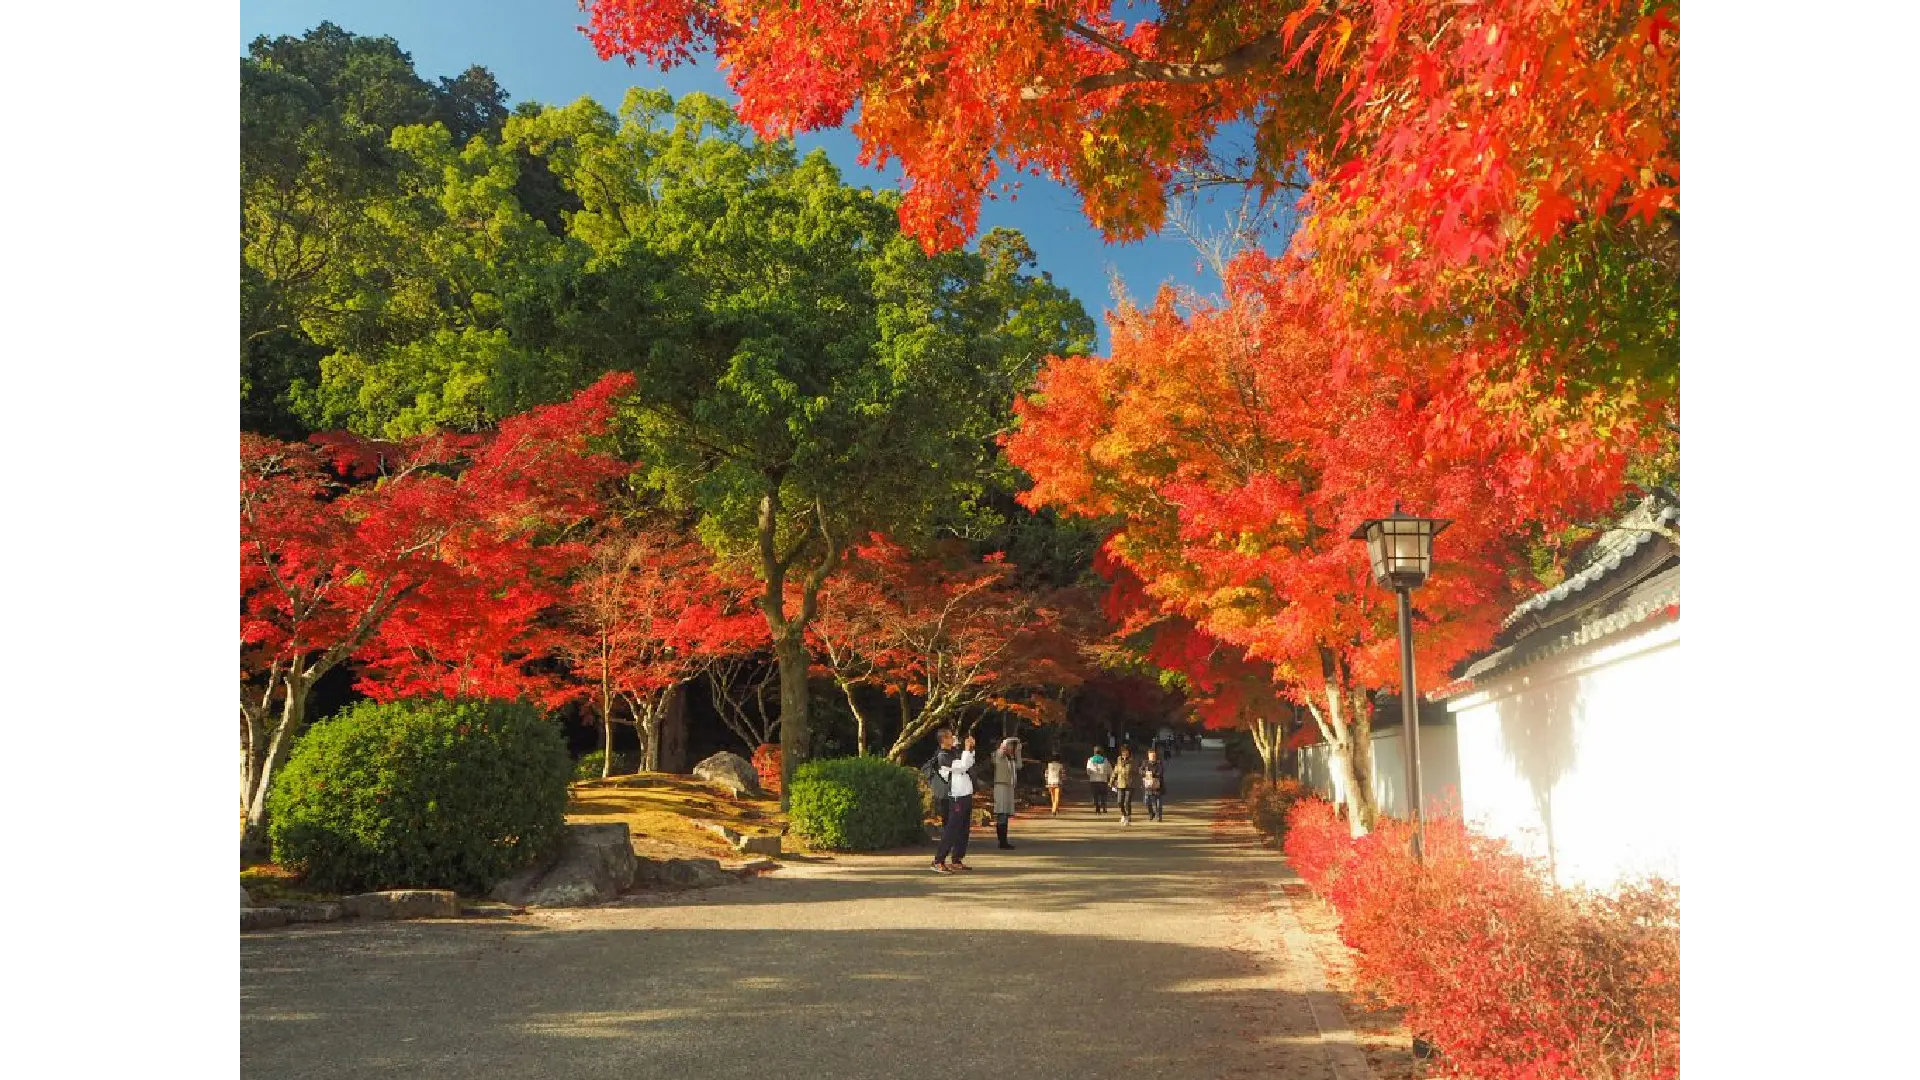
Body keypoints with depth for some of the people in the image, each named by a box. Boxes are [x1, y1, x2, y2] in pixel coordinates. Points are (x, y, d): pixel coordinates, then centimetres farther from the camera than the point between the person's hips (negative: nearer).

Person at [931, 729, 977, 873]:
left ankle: (957, 861, 19)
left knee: (963, 831, 12)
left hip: (966, 796, 9)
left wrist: (971, 749, 14)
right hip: (956, 798, -9)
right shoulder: (942, 756, -12)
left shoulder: (954, 753, 15)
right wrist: (967, 749, -12)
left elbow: (969, 764, 26)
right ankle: (938, 862, -11)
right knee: (951, 831, -11)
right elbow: (962, 766, -22)